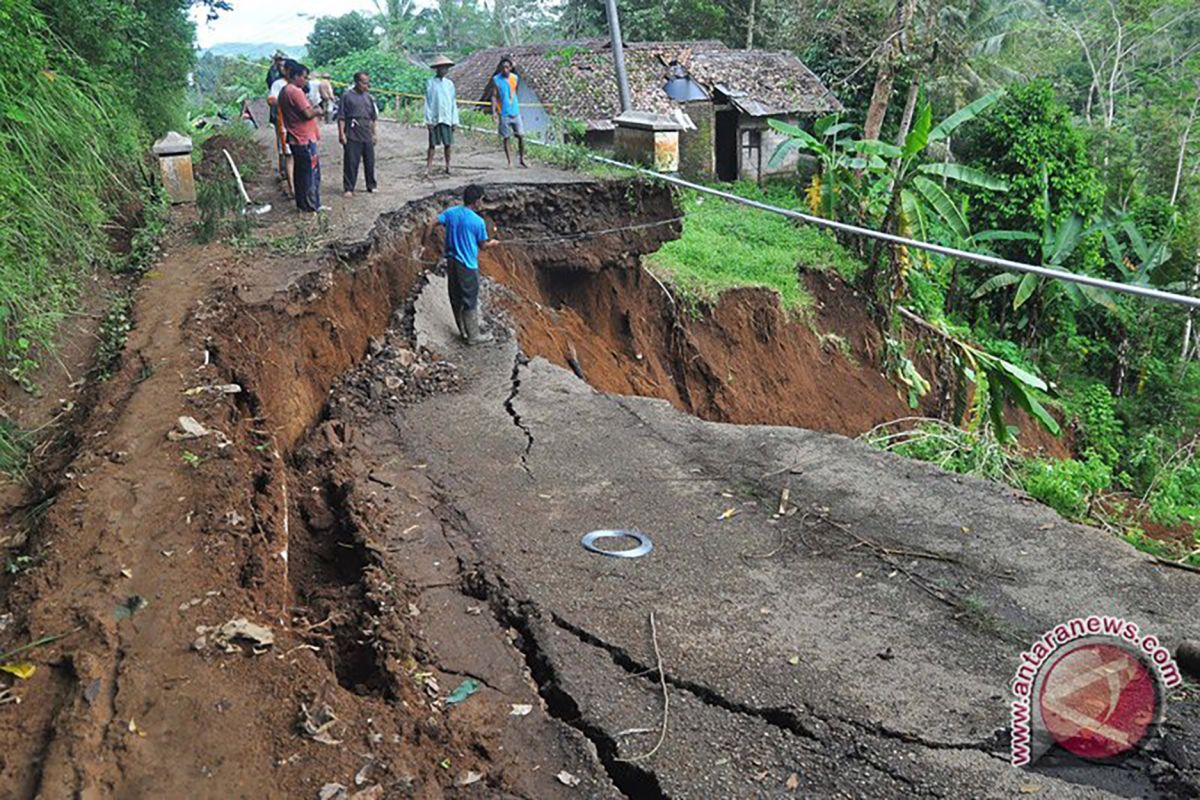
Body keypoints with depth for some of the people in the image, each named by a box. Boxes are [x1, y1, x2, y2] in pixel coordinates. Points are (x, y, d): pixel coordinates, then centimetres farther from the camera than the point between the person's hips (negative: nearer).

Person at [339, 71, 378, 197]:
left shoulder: (368, 97, 12)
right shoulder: (347, 96, -2)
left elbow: (373, 117, 19)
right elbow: (341, 117, -5)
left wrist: (375, 133, 16)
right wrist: (341, 133, -11)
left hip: (367, 135, 5)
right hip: (352, 136, -5)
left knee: (370, 161, 9)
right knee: (351, 162, -4)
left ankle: (371, 186, 22)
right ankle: (348, 188, 2)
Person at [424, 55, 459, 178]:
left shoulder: (449, 84, 7)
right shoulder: (430, 83, -2)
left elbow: (453, 102, 10)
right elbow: (427, 102, -2)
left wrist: (455, 120, 5)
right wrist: (428, 120, -7)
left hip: (447, 118, 3)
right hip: (434, 119, -2)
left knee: (448, 144, 5)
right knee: (432, 144, -1)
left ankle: (448, 166, 17)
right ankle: (428, 168, 1)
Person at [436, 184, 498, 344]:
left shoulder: (451, 212, -2)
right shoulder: (478, 221, -16)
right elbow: (482, 245, -3)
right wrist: (492, 243, 17)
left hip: (451, 262, 6)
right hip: (467, 265, -6)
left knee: (456, 299, 16)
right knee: (470, 301, 5)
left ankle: (463, 331, 31)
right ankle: (473, 336, 15)